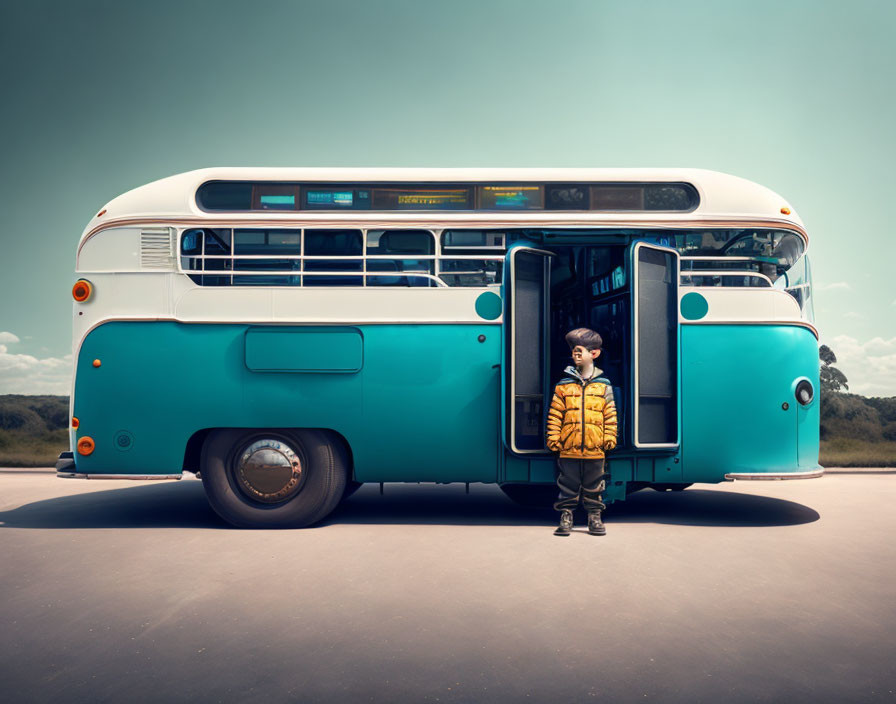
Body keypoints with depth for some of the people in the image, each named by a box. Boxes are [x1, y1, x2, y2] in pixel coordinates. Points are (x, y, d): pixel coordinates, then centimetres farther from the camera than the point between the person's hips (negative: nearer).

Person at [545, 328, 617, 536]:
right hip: (569, 449, 0)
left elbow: (610, 415, 6)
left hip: (594, 449, 0)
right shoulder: (563, 385, 3)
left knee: (594, 486, 9)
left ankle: (594, 517, 21)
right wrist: (553, 438, -3)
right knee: (568, 485, 6)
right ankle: (566, 516, 16)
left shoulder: (604, 385, 5)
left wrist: (609, 438, 0)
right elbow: (554, 414, 2)